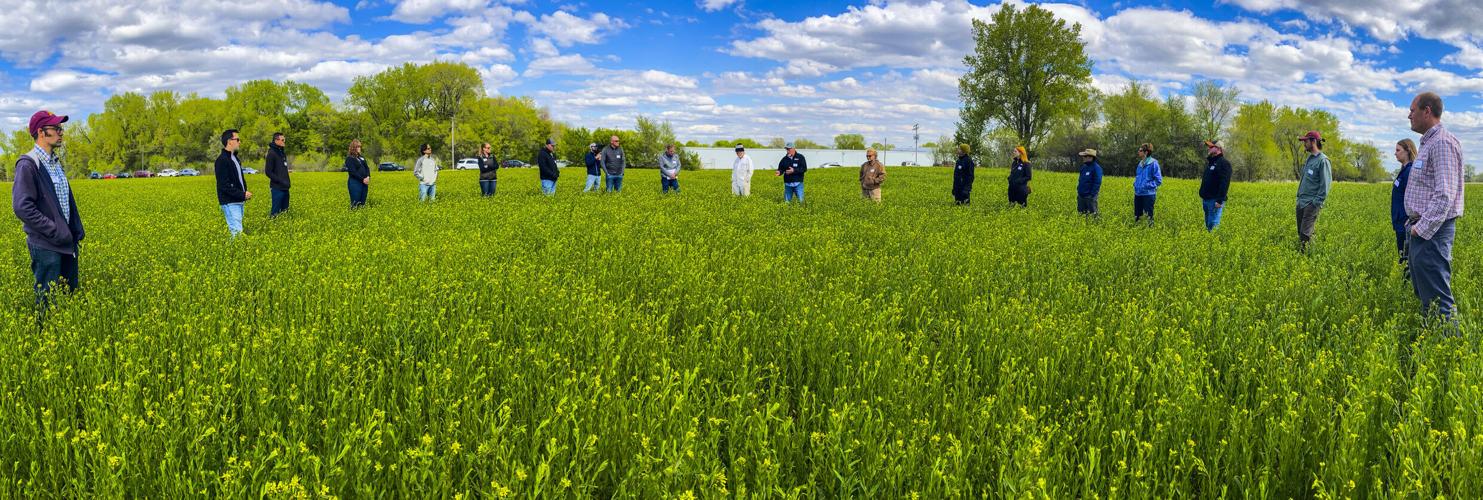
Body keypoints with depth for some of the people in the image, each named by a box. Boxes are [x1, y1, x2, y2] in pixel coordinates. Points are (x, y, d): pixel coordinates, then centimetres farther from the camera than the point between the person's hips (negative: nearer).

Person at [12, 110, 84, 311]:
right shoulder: (28, 165, -14)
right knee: (49, 300, -1)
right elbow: (22, 207, -20)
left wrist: (76, 230, 8)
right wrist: (55, 231, -20)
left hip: (67, 242, 8)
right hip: (46, 245, -8)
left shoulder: (55, 162, 12)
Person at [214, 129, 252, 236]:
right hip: (230, 202, -9)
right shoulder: (222, 160, -13)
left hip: (239, 201, 9)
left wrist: (245, 193, 7)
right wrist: (242, 194, -18)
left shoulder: (234, 157, 16)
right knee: (237, 232, -13)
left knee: (235, 229, 11)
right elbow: (224, 185, -19)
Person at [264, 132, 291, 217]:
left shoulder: (282, 153, 14)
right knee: (276, 211, -6)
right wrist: (281, 181, -19)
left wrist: (287, 182, 13)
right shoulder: (272, 153, -11)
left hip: (285, 188, 8)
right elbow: (268, 172, -15)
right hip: (277, 188, -8)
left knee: (285, 209, 13)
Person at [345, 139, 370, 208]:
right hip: (355, 183, -7)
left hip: (364, 183, 7)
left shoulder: (362, 157, 16)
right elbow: (353, 172, -14)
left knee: (362, 204, 9)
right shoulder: (349, 158, -6)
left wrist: (368, 177, -8)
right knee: (355, 204, -5)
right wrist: (362, 179, -18)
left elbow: (367, 168, 11)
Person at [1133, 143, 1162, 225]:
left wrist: (1147, 185, -11)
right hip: (1138, 194, 7)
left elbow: (1159, 180, -7)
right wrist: (1135, 184, 10)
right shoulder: (1140, 163, 12)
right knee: (1137, 216, 11)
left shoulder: (1153, 163, -8)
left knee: (1148, 216, -2)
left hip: (1148, 194, -7)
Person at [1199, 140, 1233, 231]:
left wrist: (1220, 200, -25)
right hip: (1206, 200, 9)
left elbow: (1224, 183, -19)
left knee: (1213, 226, -10)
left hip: (1215, 201, -9)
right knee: (1208, 225, 12)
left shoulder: (1224, 163, -10)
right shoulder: (1210, 162, 20)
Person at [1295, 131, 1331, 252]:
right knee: (1300, 232, 10)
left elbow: (1325, 184, -15)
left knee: (1305, 233, -12)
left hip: (1312, 203, -9)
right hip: (1301, 202, 9)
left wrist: (1317, 202, -18)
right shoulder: (1309, 159, 16)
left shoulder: (1323, 160, -11)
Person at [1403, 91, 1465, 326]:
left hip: (1432, 231, -11)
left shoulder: (1443, 143, -15)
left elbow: (1445, 194, -23)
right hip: (1421, 228, 11)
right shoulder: (1428, 143, 18)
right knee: (1424, 295, 15)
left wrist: (1422, 229, -22)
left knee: (1437, 298, -9)